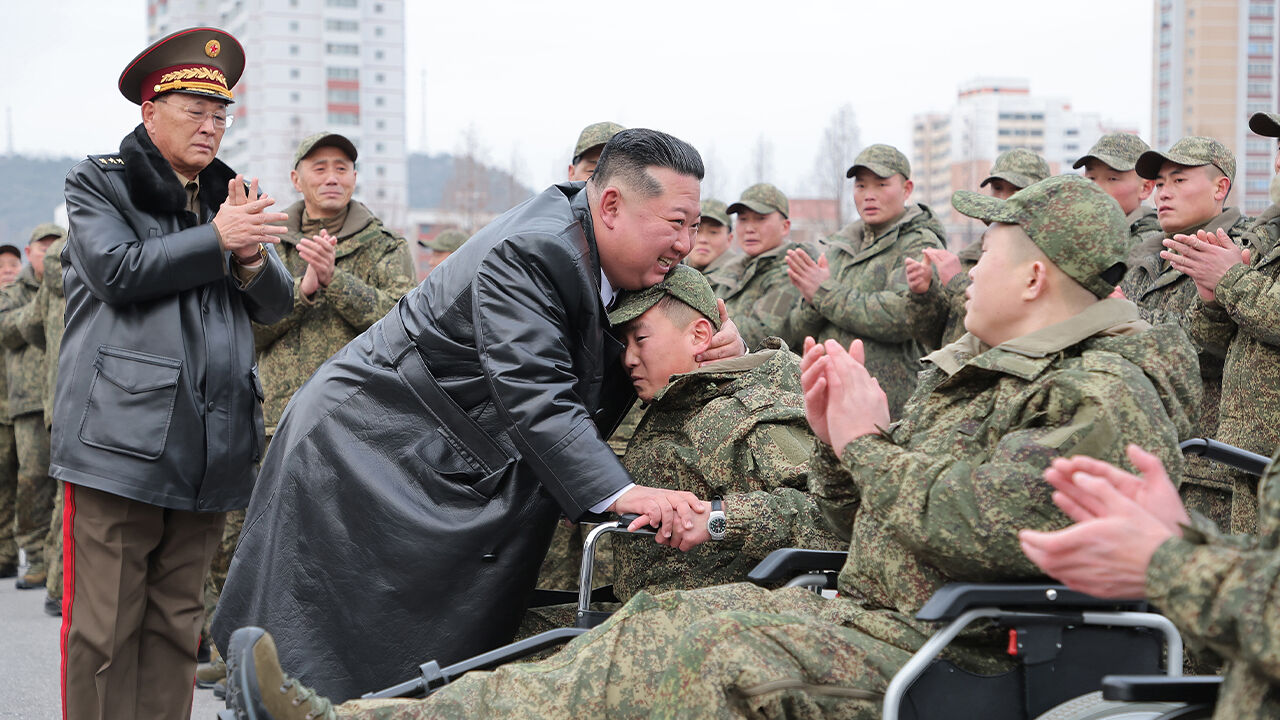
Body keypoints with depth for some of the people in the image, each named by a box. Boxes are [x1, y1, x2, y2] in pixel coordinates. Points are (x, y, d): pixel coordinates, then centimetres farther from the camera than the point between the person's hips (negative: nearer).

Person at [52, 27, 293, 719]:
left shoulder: (231, 197, 20)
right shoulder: (98, 183, 6)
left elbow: (275, 305, 14)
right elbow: (119, 271, -11)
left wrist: (251, 254, -7)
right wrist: (217, 240, -11)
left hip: (208, 446, 5)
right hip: (120, 441, -5)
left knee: (176, 625, 9)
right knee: (104, 627, -4)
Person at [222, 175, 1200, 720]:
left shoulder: (1101, 397, -13)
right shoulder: (990, 369, 21)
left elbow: (973, 529, -27)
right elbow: (869, 526, 21)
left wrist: (873, 443, -12)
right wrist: (838, 436, 2)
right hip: (878, 618, 10)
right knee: (659, 635, -3)